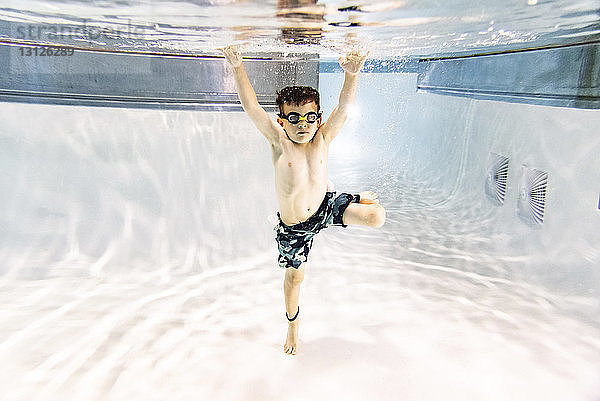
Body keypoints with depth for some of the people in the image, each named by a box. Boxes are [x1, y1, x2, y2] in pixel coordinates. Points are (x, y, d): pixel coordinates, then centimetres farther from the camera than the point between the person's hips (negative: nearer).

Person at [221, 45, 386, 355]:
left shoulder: (322, 139, -13)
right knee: (294, 275, 15)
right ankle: (293, 325, 46)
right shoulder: (279, 141, -18)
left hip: (326, 207, 1)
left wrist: (351, 74, -42)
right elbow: (250, 105, -26)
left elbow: (344, 106, -25)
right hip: (293, 227, 0)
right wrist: (237, 67, -38)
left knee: (376, 218, -18)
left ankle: (362, 199, 23)